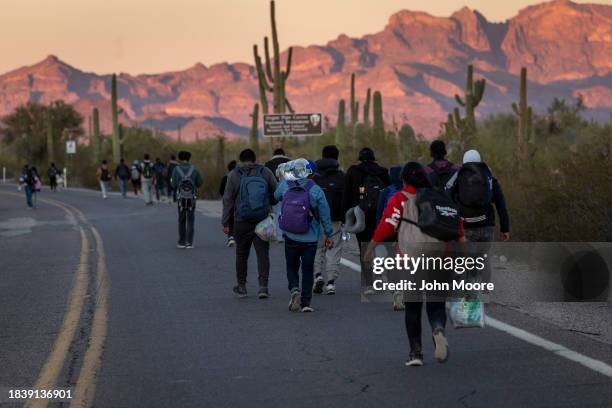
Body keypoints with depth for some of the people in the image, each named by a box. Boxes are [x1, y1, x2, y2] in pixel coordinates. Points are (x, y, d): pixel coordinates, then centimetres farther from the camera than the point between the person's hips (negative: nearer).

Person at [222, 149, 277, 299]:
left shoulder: (234, 175, -2)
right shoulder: (266, 172, 2)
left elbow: (228, 200, -3)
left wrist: (225, 223, 1)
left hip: (242, 223, 0)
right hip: (263, 222, 0)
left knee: (241, 254, 13)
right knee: (263, 253, 3)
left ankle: (241, 287, 21)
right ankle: (263, 286, -7)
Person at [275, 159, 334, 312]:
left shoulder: (285, 186, -6)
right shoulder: (316, 190, -12)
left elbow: (276, 196, 18)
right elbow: (325, 215, -6)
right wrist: (328, 235, 5)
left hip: (290, 237, 2)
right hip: (310, 239, -2)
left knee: (292, 267, 16)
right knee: (307, 270, 8)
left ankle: (294, 289, -9)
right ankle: (305, 303, 6)